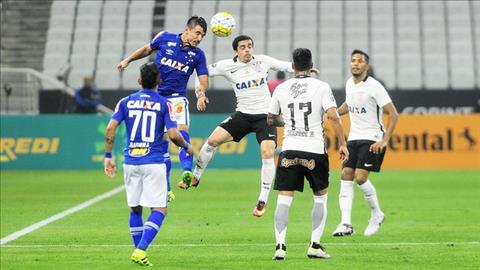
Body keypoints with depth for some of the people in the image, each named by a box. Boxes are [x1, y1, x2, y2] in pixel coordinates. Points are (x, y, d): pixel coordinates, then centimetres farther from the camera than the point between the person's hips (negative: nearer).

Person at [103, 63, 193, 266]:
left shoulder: (126, 102, 6)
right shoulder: (164, 104, -1)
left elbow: (110, 129, -3)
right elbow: (173, 135, -9)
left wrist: (108, 156, 4)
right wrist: (187, 147, 11)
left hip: (130, 162, 3)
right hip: (153, 163, -3)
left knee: (135, 209, 16)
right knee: (160, 209, 0)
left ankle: (138, 251, 15)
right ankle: (140, 250, -16)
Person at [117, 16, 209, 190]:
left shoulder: (198, 54, 0)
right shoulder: (165, 38, -1)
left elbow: (203, 78, -3)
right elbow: (147, 49, 17)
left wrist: (202, 92, -24)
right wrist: (127, 60, 19)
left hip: (177, 99, -1)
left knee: (182, 131, -27)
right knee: (162, 142, 1)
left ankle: (187, 171, -43)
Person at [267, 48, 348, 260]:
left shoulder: (281, 89, 7)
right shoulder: (321, 87, -1)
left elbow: (271, 120, 18)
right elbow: (333, 116, -12)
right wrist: (342, 143, -6)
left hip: (289, 150, 1)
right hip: (315, 151, -1)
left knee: (284, 199, 2)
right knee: (320, 196, 15)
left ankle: (280, 246, -11)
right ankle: (315, 245, 9)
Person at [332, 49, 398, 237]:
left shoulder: (373, 87, -14)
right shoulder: (349, 84, 8)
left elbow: (393, 114, -15)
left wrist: (384, 140, -22)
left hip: (372, 139, -7)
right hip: (354, 138, 7)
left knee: (360, 177, -17)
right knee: (346, 176, -5)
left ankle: (377, 214, 6)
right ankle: (346, 224, -6)